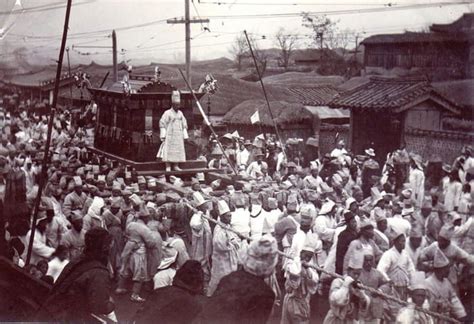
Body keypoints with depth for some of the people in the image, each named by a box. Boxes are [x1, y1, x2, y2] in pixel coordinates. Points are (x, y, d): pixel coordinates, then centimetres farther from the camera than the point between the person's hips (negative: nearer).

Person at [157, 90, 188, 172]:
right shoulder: (167, 113, -5)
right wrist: (163, 135, -12)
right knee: (168, 151, -6)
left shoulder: (180, 113, 11)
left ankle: (176, 166, 10)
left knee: (178, 150, 4)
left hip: (179, 136, 5)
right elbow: (162, 123, -8)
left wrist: (185, 136, 10)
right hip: (170, 135, -5)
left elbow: (184, 125, 15)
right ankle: (168, 167, -6)